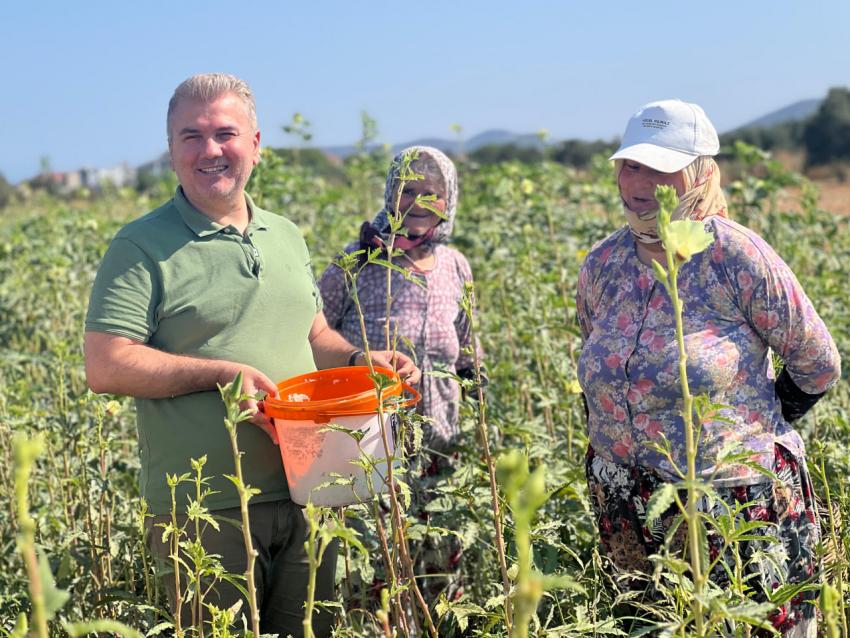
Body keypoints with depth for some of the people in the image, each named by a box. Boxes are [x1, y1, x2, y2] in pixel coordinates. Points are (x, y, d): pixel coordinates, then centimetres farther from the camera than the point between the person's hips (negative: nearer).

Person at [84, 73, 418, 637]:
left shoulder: (287, 237, 14)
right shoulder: (142, 248, -6)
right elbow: (105, 368, -12)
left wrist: (361, 360, 1)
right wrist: (222, 372, -19)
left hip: (305, 498, 6)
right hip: (204, 512, -5)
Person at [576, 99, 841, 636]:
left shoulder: (738, 258, -14)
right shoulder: (601, 265, 1)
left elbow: (817, 365, -4)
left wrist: (750, 431, 4)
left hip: (738, 508, -5)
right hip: (627, 512, 5)